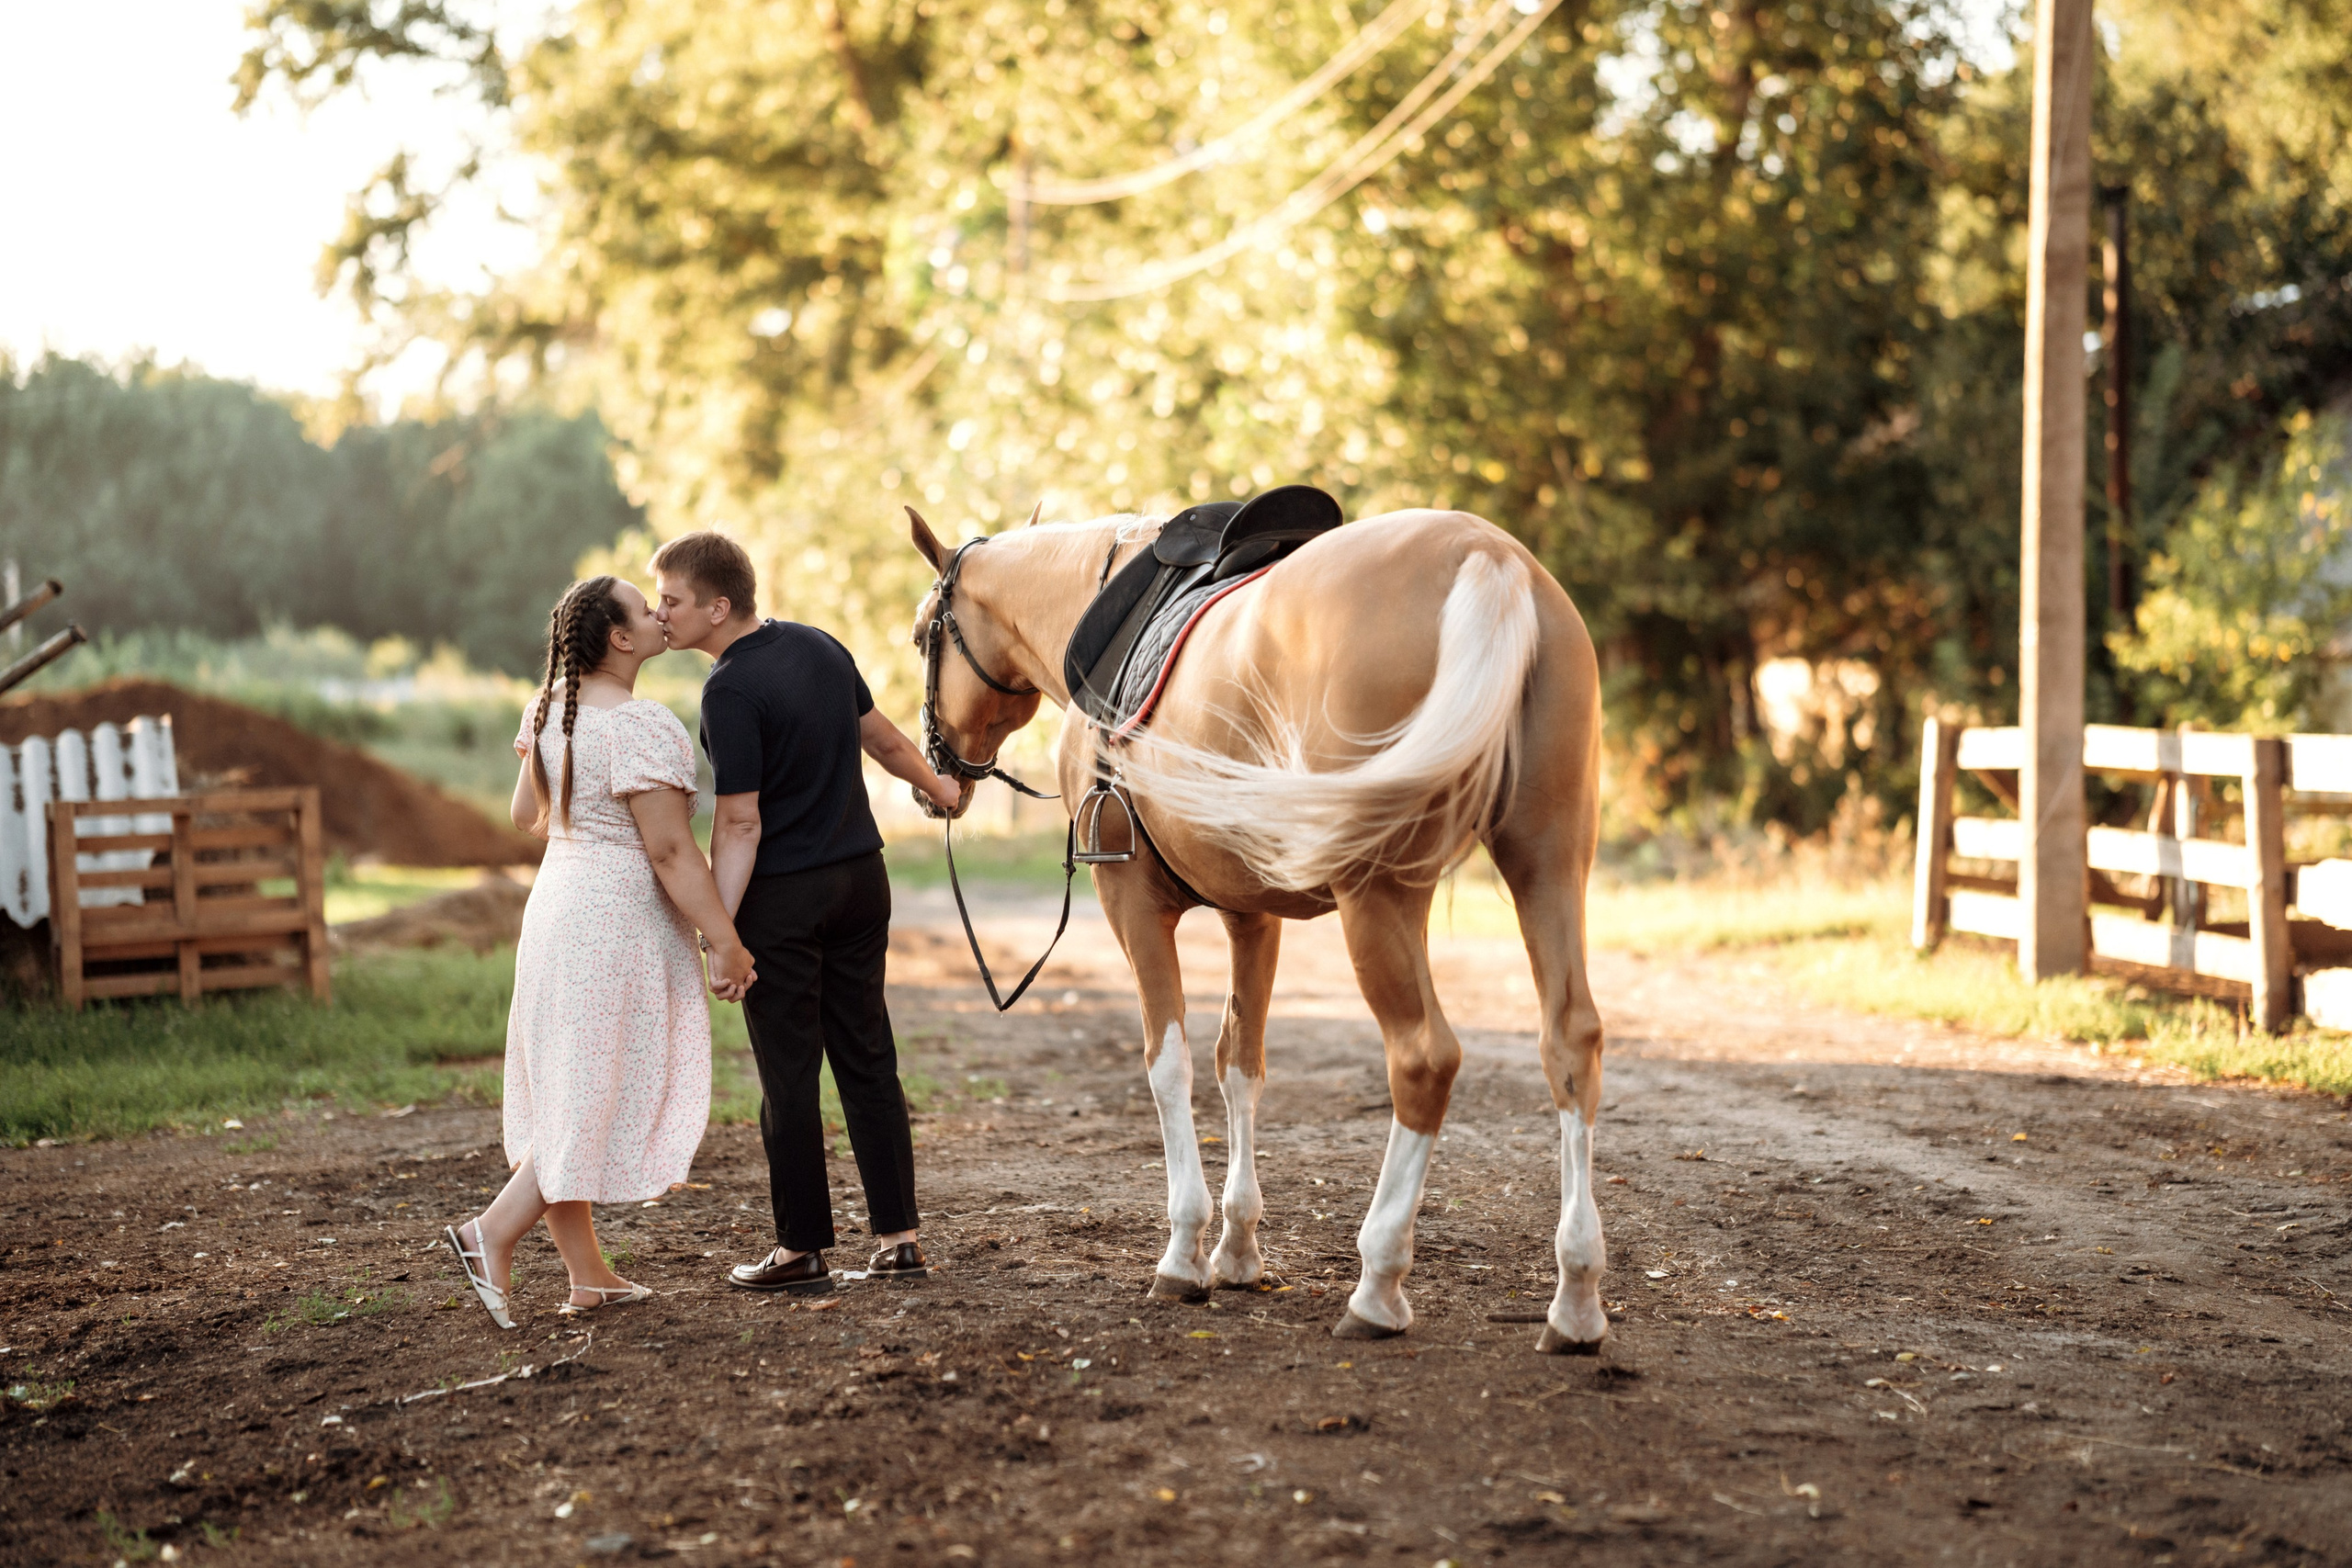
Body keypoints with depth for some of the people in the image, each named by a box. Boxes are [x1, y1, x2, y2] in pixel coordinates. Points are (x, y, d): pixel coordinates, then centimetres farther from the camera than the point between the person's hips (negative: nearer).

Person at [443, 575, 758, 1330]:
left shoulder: (548, 710, 7)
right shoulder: (640, 725, -19)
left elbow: (527, 815, 19)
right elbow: (670, 851, -22)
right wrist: (725, 942, -19)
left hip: (556, 903, 9)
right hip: (621, 920, -9)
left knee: (568, 1094, 11)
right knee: (604, 1097, -1)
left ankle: (587, 1274, 18)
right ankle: (493, 1231, -6)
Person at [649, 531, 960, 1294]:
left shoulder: (730, 689, -18)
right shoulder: (820, 646, 5)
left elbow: (740, 825, -20)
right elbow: (881, 736, 20)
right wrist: (936, 786, 37)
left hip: (782, 896, -7)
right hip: (860, 877, 7)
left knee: (789, 1077, 3)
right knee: (868, 1060, 12)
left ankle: (803, 1249, 10)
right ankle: (898, 1237, 14)